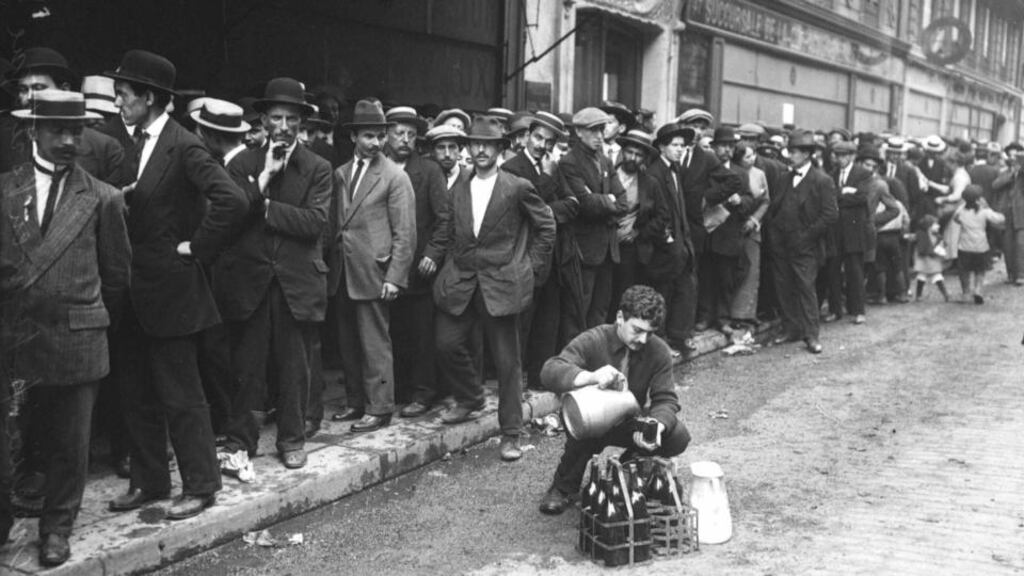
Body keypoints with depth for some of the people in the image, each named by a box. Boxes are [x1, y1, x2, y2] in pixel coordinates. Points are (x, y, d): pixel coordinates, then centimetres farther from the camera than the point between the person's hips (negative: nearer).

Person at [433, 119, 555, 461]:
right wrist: (451, 266, 9)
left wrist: (533, 266, 1)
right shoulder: (459, 191, 12)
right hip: (460, 284, 5)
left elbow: (546, 227, 3)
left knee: (507, 361, 0)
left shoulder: (518, 188, -3)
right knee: (448, 344, 1)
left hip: (501, 284, -4)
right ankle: (470, 401, 30)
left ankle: (511, 435, 11)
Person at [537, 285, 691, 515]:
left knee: (678, 437, -22)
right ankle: (563, 488, -11)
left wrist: (657, 426, -38)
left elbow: (666, 399, -13)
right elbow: (550, 371, -36)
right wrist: (591, 377, -56)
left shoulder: (659, 351, -12)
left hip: (630, 426, 3)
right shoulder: (593, 341, -23)